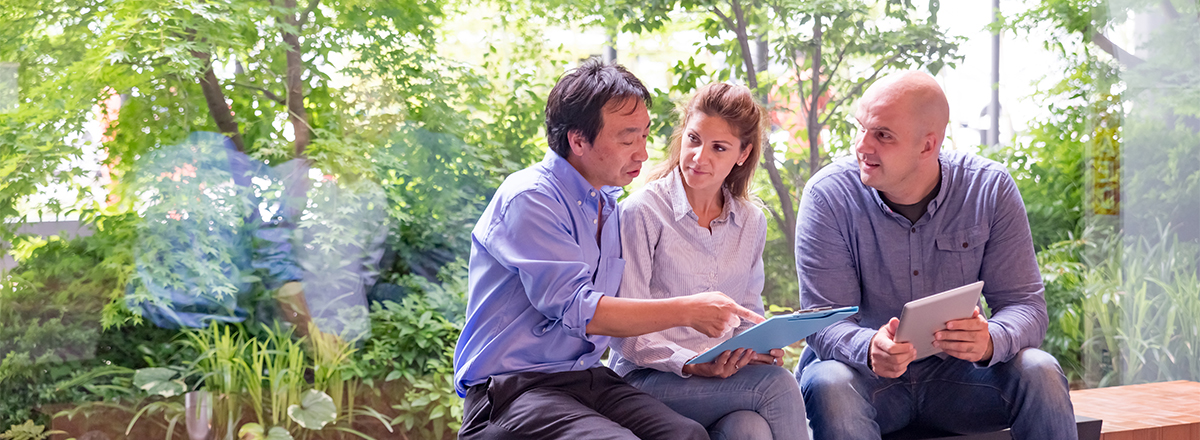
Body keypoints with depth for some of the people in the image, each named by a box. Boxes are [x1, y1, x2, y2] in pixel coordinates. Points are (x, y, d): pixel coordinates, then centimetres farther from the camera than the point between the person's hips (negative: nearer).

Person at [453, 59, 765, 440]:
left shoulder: (610, 206, 15)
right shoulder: (529, 200, -11)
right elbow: (576, 310, -19)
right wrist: (688, 310, -18)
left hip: (588, 378, 7)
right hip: (512, 389, -7)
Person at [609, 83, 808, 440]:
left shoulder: (751, 221, 11)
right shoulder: (641, 212, -7)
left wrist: (761, 347, -3)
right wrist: (690, 365, -22)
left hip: (727, 373, 4)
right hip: (649, 378, -4)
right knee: (776, 385, -28)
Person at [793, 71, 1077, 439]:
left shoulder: (989, 188, -6)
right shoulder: (827, 196, -12)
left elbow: (1024, 303, -8)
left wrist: (989, 341, -33)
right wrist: (869, 350, -40)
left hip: (954, 371, 2)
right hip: (866, 372, -2)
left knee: (1040, 371, -24)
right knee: (831, 384, -35)